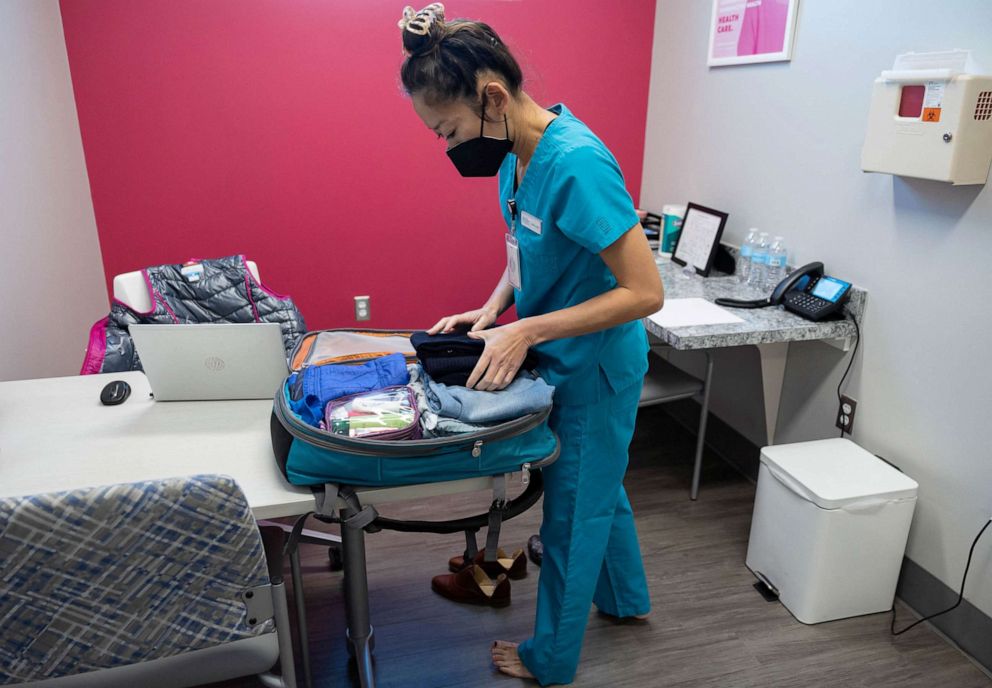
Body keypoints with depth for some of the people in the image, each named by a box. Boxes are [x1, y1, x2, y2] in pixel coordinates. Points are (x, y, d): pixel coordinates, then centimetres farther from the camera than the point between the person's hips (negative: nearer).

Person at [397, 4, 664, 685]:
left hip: (595, 367, -8)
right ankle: (626, 598, 53)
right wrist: (492, 309, -5)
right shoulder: (516, 151, -4)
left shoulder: (577, 163, -30)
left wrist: (527, 330, -28)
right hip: (560, 358, 8)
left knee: (572, 513, 11)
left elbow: (645, 292, -29)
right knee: (598, 487, 26)